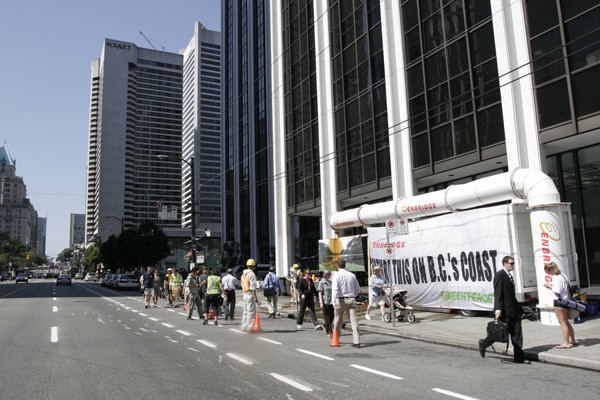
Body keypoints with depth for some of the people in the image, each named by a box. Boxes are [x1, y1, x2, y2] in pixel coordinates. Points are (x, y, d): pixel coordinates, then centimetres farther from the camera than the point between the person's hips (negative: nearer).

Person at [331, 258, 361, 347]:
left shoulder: (336, 275, -5)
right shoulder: (352, 275, 7)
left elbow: (335, 289, -15)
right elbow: (358, 289, 14)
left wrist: (334, 301, -17)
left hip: (340, 300, -3)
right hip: (351, 300, 3)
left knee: (338, 321, 12)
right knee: (354, 320, -1)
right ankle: (356, 341, -7)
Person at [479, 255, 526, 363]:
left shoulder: (510, 276, 16)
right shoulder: (499, 275, -12)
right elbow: (497, 293, -18)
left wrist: (518, 307, 20)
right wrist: (498, 309, -23)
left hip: (513, 310, 9)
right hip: (504, 311, -9)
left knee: (517, 334, 6)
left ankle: (518, 356, 11)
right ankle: (484, 343, 22)